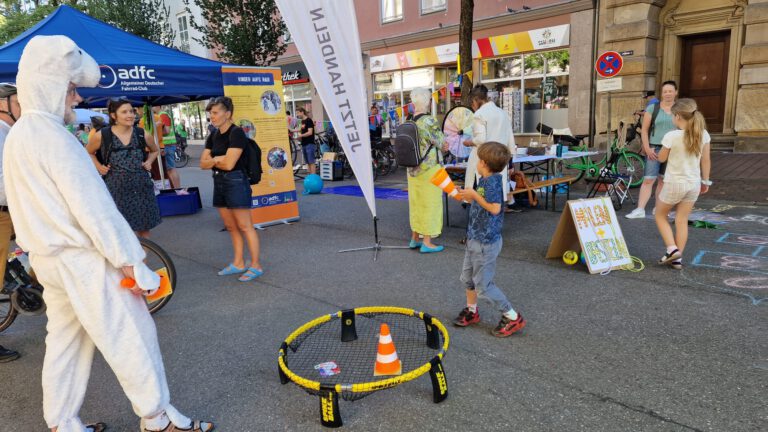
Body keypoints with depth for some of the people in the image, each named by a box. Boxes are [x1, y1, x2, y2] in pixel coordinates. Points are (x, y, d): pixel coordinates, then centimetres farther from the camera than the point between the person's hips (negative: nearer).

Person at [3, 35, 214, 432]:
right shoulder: (53, 136, -19)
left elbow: (40, 205, 17)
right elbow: (93, 209, -23)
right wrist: (133, 265, -19)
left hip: (47, 260, 10)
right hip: (82, 260, -10)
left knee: (64, 342, 18)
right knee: (132, 338, 1)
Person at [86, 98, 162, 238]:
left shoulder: (142, 134, 1)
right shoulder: (102, 136, -4)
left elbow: (155, 150, 20)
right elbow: (89, 153, 14)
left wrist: (148, 162, 2)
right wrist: (99, 167, -2)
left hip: (141, 188, 2)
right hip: (115, 189, -2)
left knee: (144, 228, 10)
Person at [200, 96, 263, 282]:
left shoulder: (236, 133, -13)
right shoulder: (213, 136, 12)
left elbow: (229, 164, -19)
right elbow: (203, 163, 8)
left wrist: (213, 160, -2)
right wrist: (218, 159, -9)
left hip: (236, 182, -8)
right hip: (219, 182, 8)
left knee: (244, 226, -4)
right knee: (231, 227, 13)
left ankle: (256, 266, 4)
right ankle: (238, 263, 23)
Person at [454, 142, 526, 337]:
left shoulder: (493, 182, -21)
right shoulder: (484, 181, 6)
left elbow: (495, 208, -29)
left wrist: (474, 194, -22)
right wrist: (466, 196, 8)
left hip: (486, 242, -9)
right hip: (475, 238, 9)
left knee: (483, 284, -1)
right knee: (467, 277, 20)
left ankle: (512, 317, 13)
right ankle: (472, 311, 38)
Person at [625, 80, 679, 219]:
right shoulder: (652, 108, 1)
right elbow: (644, 130, -1)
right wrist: (647, 149, -10)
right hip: (654, 149, -3)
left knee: (664, 180, 10)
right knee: (648, 180, -9)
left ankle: (658, 208, 20)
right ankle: (640, 210, -10)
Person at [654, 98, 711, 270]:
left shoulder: (671, 136, -19)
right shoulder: (703, 134, -3)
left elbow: (661, 158, -6)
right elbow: (706, 161, 5)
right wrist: (705, 181, 15)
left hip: (674, 183, -5)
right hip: (694, 184, 5)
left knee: (660, 215, 16)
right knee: (682, 221, 13)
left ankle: (672, 249, 3)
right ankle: (678, 259, 16)